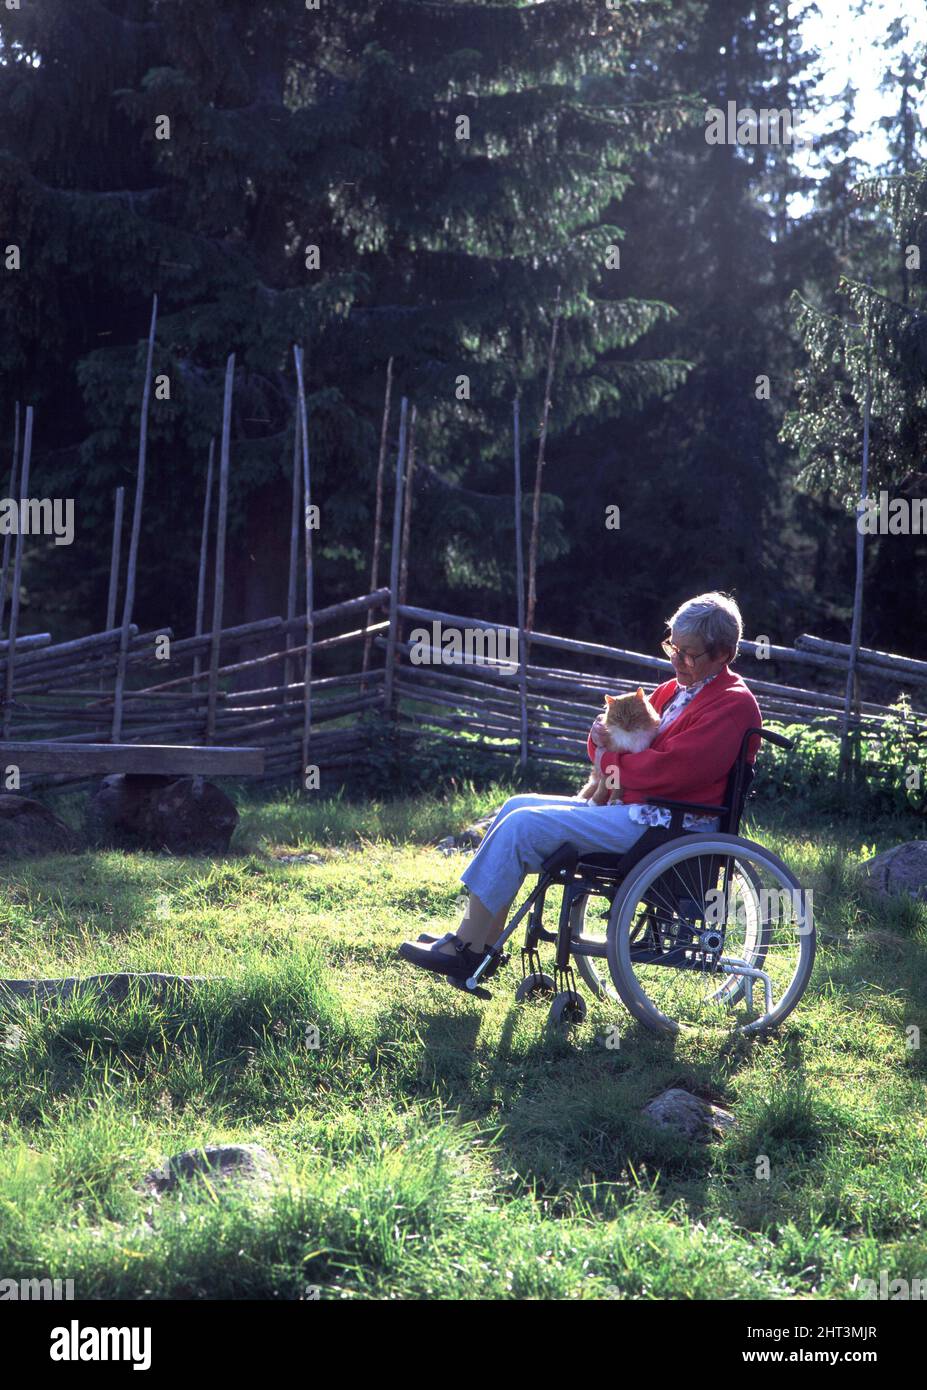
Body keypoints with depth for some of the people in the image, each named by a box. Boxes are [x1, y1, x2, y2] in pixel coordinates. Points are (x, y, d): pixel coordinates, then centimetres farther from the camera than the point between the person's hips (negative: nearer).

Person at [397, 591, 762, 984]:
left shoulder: (732, 705, -12)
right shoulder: (674, 691, 18)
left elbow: (668, 770, -23)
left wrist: (610, 760, -8)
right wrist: (603, 736, -5)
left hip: (668, 826, -10)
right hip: (632, 808, 10)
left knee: (524, 825, -16)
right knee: (516, 807, 6)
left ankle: (465, 950, -11)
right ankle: (478, 940, 1)